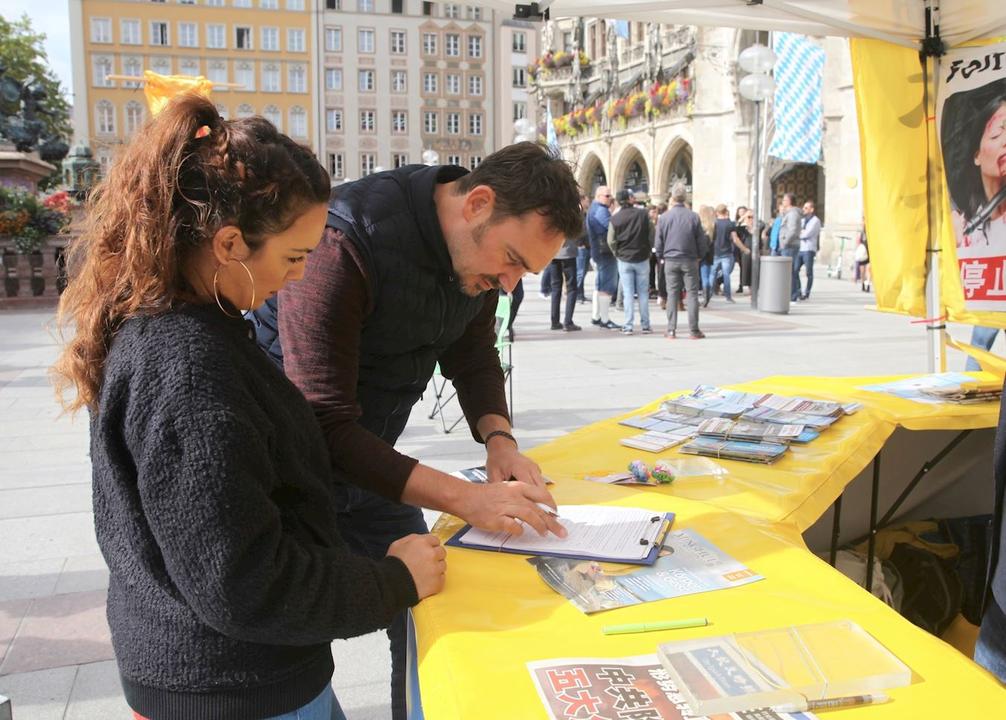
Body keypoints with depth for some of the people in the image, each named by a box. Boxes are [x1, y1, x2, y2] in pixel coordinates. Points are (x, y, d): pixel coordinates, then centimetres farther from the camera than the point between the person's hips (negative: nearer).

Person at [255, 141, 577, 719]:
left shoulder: (478, 247, -6)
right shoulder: (345, 245, -30)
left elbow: (474, 357, 7)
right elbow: (323, 424, -32)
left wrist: (498, 437, -13)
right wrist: (465, 499, -34)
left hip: (370, 461, 7)